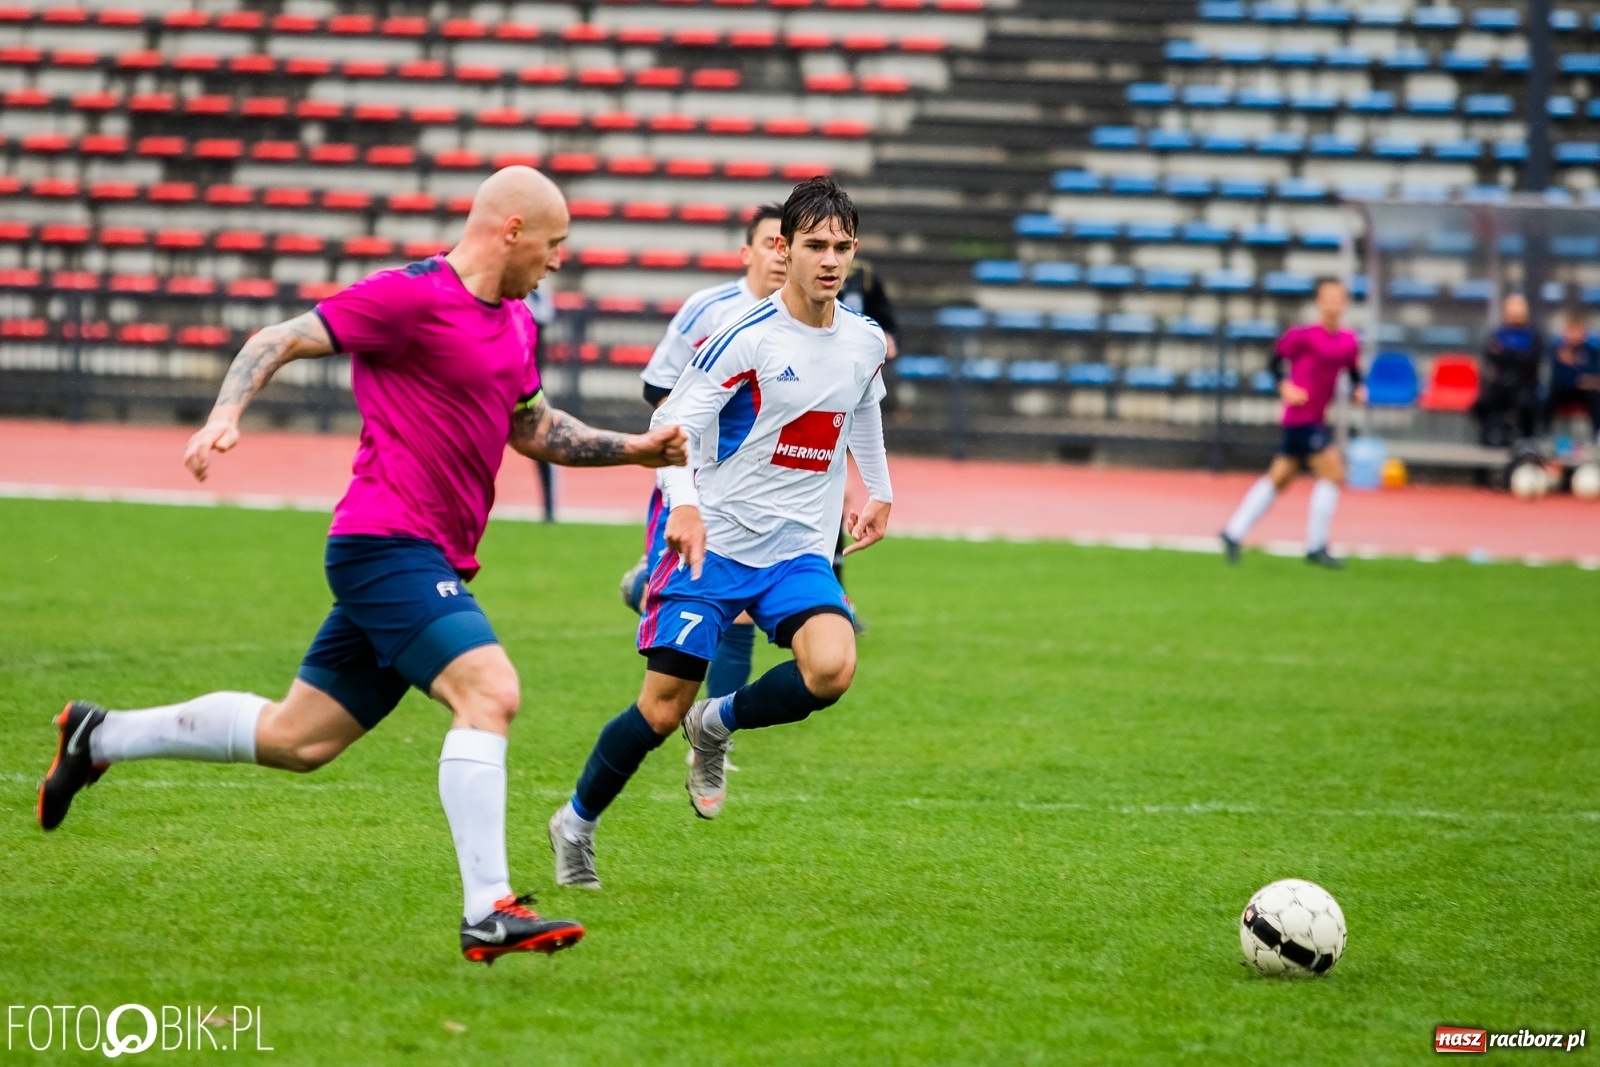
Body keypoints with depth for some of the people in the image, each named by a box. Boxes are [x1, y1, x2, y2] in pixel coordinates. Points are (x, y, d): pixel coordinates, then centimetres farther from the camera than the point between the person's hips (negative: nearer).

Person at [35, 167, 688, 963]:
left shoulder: (515, 323, 16)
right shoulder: (412, 297, -11)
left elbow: (534, 430, 31)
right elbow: (280, 340, -12)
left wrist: (634, 449, 20)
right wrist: (224, 415, -27)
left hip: (429, 562, 9)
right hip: (387, 543, -9)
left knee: (297, 738, 13)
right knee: (488, 691, -23)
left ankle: (100, 736, 29)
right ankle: (487, 913, -25)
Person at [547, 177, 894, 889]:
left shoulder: (865, 343, 4)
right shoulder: (748, 338, -13)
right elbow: (672, 422, -15)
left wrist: (879, 491, 27)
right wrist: (683, 505, -30)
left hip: (799, 550, 4)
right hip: (713, 541, -4)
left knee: (832, 669, -25)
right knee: (661, 709, -6)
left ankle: (717, 726, 5)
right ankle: (576, 824, 19)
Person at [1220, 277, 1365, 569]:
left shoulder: (1349, 341, 5)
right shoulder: (1304, 335, -13)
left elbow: (1353, 370, 19)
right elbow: (1277, 359, -5)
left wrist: (1359, 389, 0)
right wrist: (1285, 386, -20)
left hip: (1315, 420, 7)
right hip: (1301, 416, -7)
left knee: (1280, 477, 13)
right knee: (1333, 472, -10)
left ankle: (1234, 534, 21)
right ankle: (1316, 546, -2)